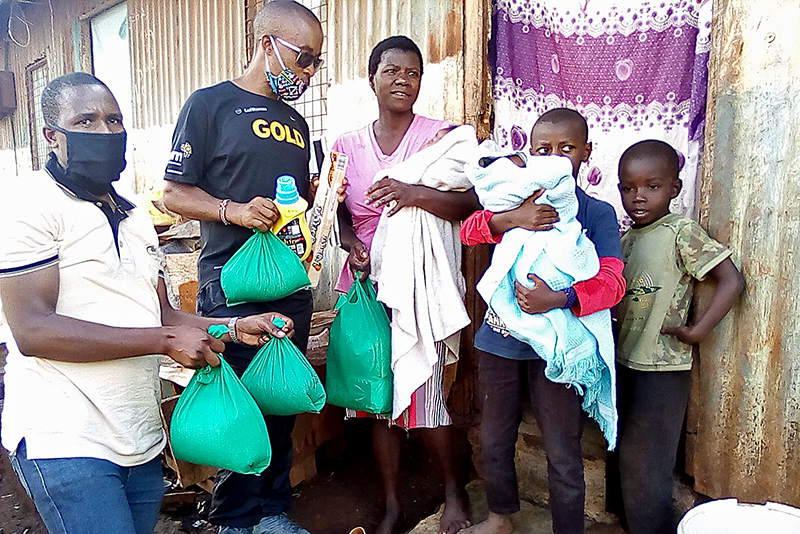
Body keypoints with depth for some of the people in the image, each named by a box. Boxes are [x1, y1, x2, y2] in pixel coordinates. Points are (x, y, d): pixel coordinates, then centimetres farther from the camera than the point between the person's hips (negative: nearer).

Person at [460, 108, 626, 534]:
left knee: (563, 454, 7)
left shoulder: (597, 213, -4)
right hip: (500, 338, 4)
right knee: (493, 440, 20)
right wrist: (511, 219, -27)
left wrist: (559, 299, -30)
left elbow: (612, 281, -14)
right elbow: (468, 230, -8)